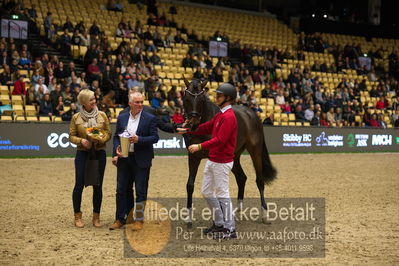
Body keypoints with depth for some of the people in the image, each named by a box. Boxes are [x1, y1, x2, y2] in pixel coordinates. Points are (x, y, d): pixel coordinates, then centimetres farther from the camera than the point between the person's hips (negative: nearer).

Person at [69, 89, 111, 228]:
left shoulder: (102, 115, 4)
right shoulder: (76, 118, 1)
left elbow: (108, 133, 5)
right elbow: (71, 136, 3)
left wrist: (100, 139, -14)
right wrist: (81, 140, -15)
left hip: (99, 153, 1)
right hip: (82, 153, -1)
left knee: (98, 185, 4)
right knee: (79, 185, -2)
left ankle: (96, 217, 15)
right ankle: (77, 216, 10)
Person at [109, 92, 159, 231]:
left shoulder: (150, 119, -3)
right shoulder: (122, 118, 8)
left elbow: (155, 137, -7)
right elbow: (116, 136, 13)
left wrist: (139, 139, -21)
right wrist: (116, 149, -4)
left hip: (141, 160, -4)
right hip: (124, 158, 4)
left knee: (141, 191, 3)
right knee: (121, 189, 8)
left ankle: (139, 220, 12)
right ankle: (120, 219, 18)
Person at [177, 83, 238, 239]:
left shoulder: (229, 117, -18)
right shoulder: (219, 115, 14)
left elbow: (220, 140, -26)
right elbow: (206, 128, 22)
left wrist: (200, 146, -26)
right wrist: (187, 131, 16)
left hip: (222, 162, -10)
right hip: (212, 160, 10)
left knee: (222, 194, -5)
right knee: (206, 192, 16)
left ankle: (230, 229, 3)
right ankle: (219, 223, 25)